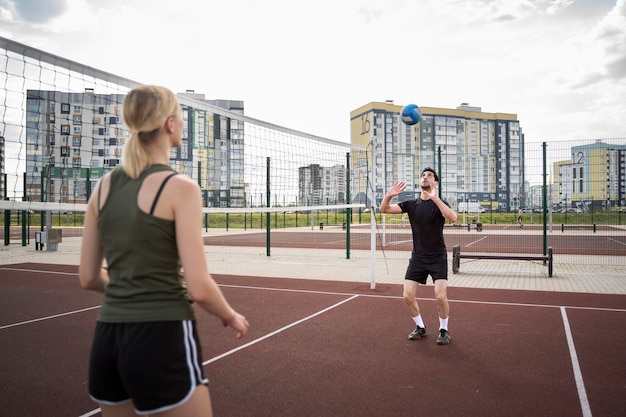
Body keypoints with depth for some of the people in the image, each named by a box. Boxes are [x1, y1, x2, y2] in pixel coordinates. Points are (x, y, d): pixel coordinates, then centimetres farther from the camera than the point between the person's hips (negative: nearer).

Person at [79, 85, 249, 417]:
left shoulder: (103, 187, 5)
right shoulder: (179, 187, -13)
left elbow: (88, 278, 10)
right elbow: (199, 288, -15)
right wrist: (231, 316, 4)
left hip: (107, 338, 7)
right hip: (161, 338, -6)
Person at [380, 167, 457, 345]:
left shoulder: (439, 203, -9)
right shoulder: (411, 204, 2)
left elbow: (453, 218, -31)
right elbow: (384, 209, -5)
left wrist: (435, 198, -41)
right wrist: (388, 195, -26)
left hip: (437, 258, -3)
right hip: (417, 258, 4)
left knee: (441, 296, -14)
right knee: (407, 296, -2)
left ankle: (444, 330, 12)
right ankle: (420, 327, 22)